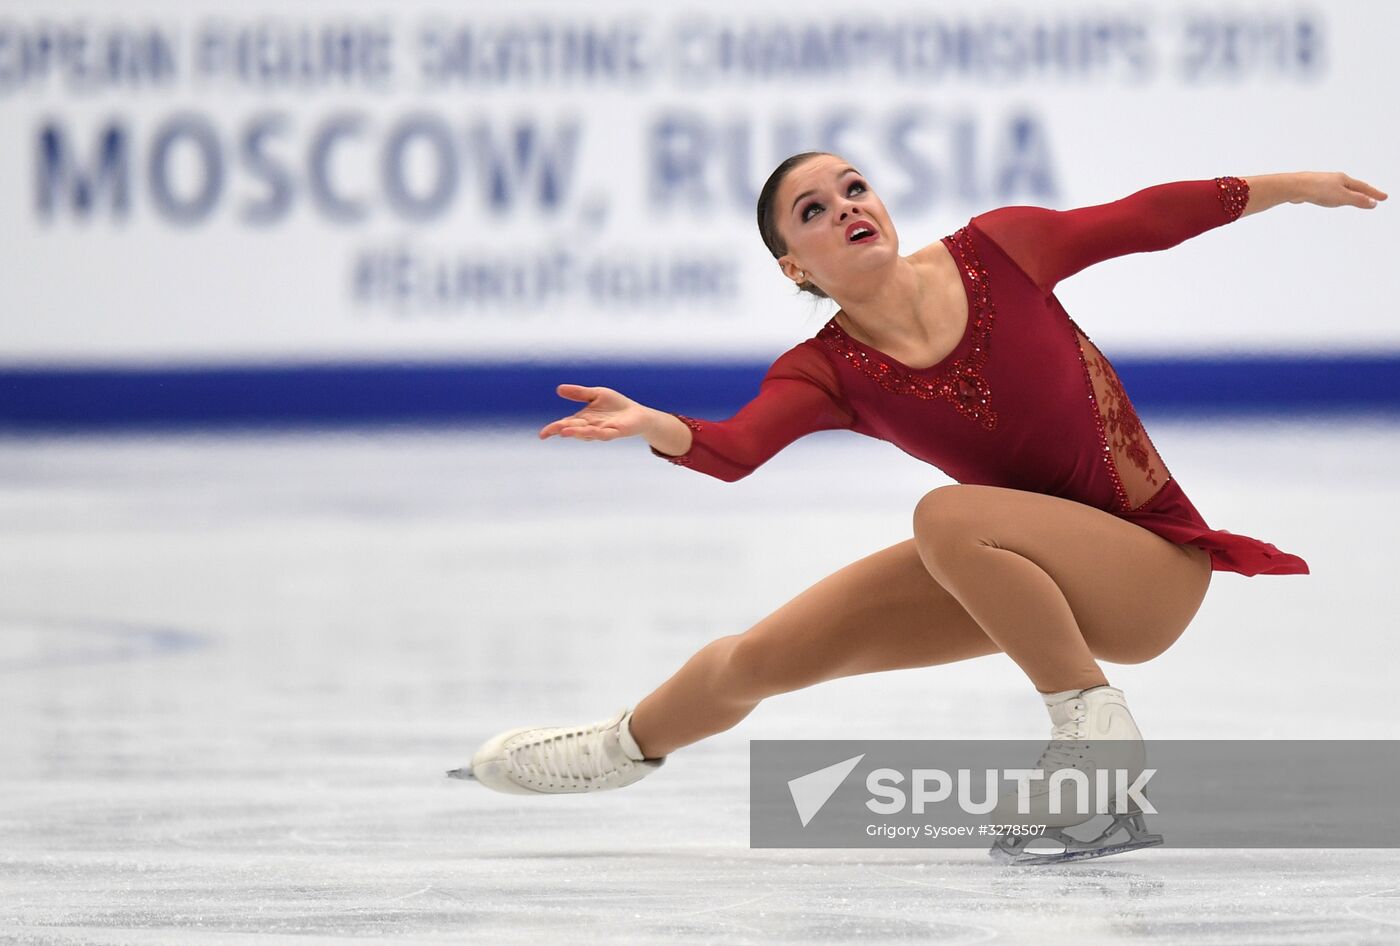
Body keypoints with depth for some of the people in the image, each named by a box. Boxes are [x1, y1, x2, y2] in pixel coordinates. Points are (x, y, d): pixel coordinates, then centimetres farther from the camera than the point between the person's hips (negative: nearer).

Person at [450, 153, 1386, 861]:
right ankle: (625, 747, 36)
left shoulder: (996, 251, -14)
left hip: (1154, 562, -4)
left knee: (949, 514, -34)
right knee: (756, 659, 5)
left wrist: (1290, 185, 8)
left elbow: (1147, 217, 0)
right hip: (1010, 576, 5)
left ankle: (1099, 735, -23)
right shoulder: (829, 372, -8)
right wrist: (653, 426, -48)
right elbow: (734, 450, -26)